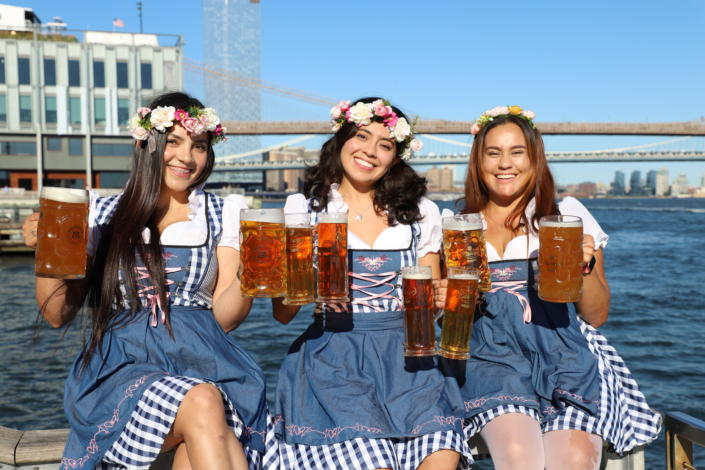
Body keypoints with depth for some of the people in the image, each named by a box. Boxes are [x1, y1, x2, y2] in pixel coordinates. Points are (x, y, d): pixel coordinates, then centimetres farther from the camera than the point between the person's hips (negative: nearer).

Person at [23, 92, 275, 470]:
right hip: (120, 364, 0)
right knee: (202, 404, -32)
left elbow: (224, 318, 4)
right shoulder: (102, 214, 11)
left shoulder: (224, 215, 11)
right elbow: (58, 315, 10)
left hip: (200, 362, 1)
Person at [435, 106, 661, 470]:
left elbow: (597, 316, 11)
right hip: (492, 355, 0)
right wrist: (445, 303, -3)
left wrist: (586, 265, -6)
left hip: (561, 352, 1)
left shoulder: (568, 214, 11)